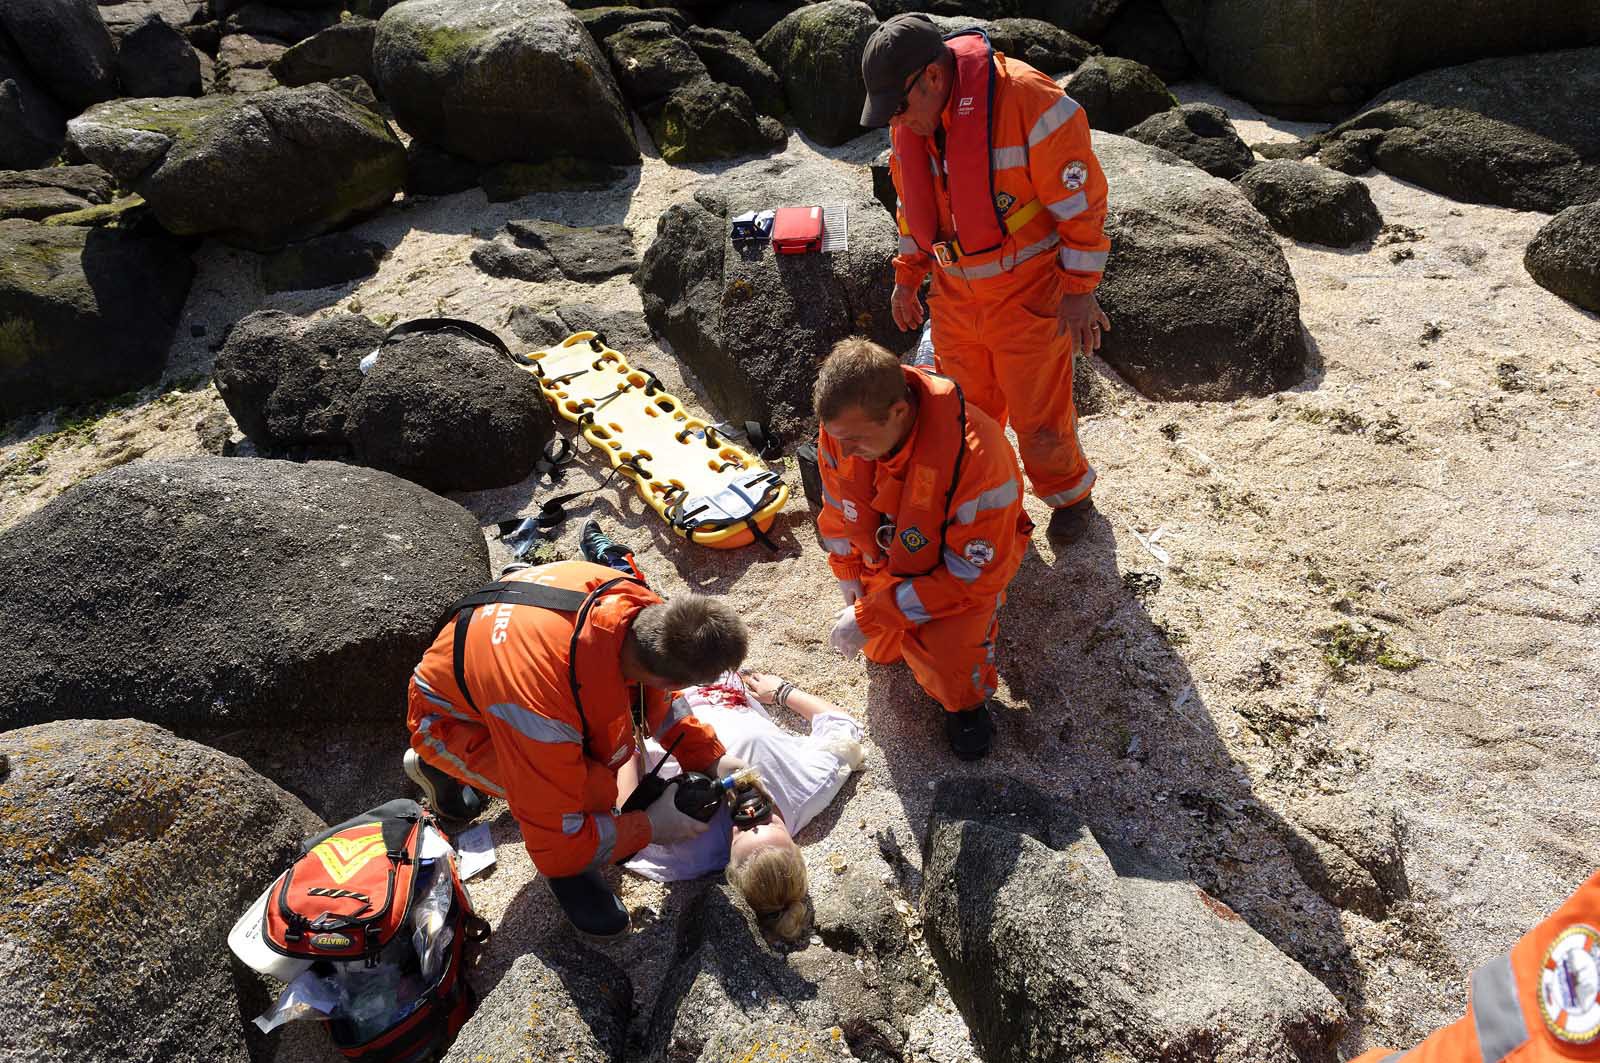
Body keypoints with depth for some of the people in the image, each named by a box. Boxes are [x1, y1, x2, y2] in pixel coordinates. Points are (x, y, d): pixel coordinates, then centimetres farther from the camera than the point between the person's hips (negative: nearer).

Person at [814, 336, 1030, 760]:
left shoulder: (973, 454, -42)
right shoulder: (842, 426, -25)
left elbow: (975, 576, -32)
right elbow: (838, 506, -1)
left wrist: (873, 616, -32)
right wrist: (849, 577, 3)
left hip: (965, 567, -5)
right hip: (887, 561, 6)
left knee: (947, 668, -28)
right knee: (882, 651, 17)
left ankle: (965, 703, 8)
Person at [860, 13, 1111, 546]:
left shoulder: (1027, 101, -23)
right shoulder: (909, 120, -2)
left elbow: (1080, 199, -16)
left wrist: (1079, 291, -14)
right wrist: (906, 277, 15)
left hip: (1028, 294, -5)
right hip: (955, 294, 5)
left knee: (1039, 416, 4)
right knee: (969, 410, 14)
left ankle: (1070, 495, 32)